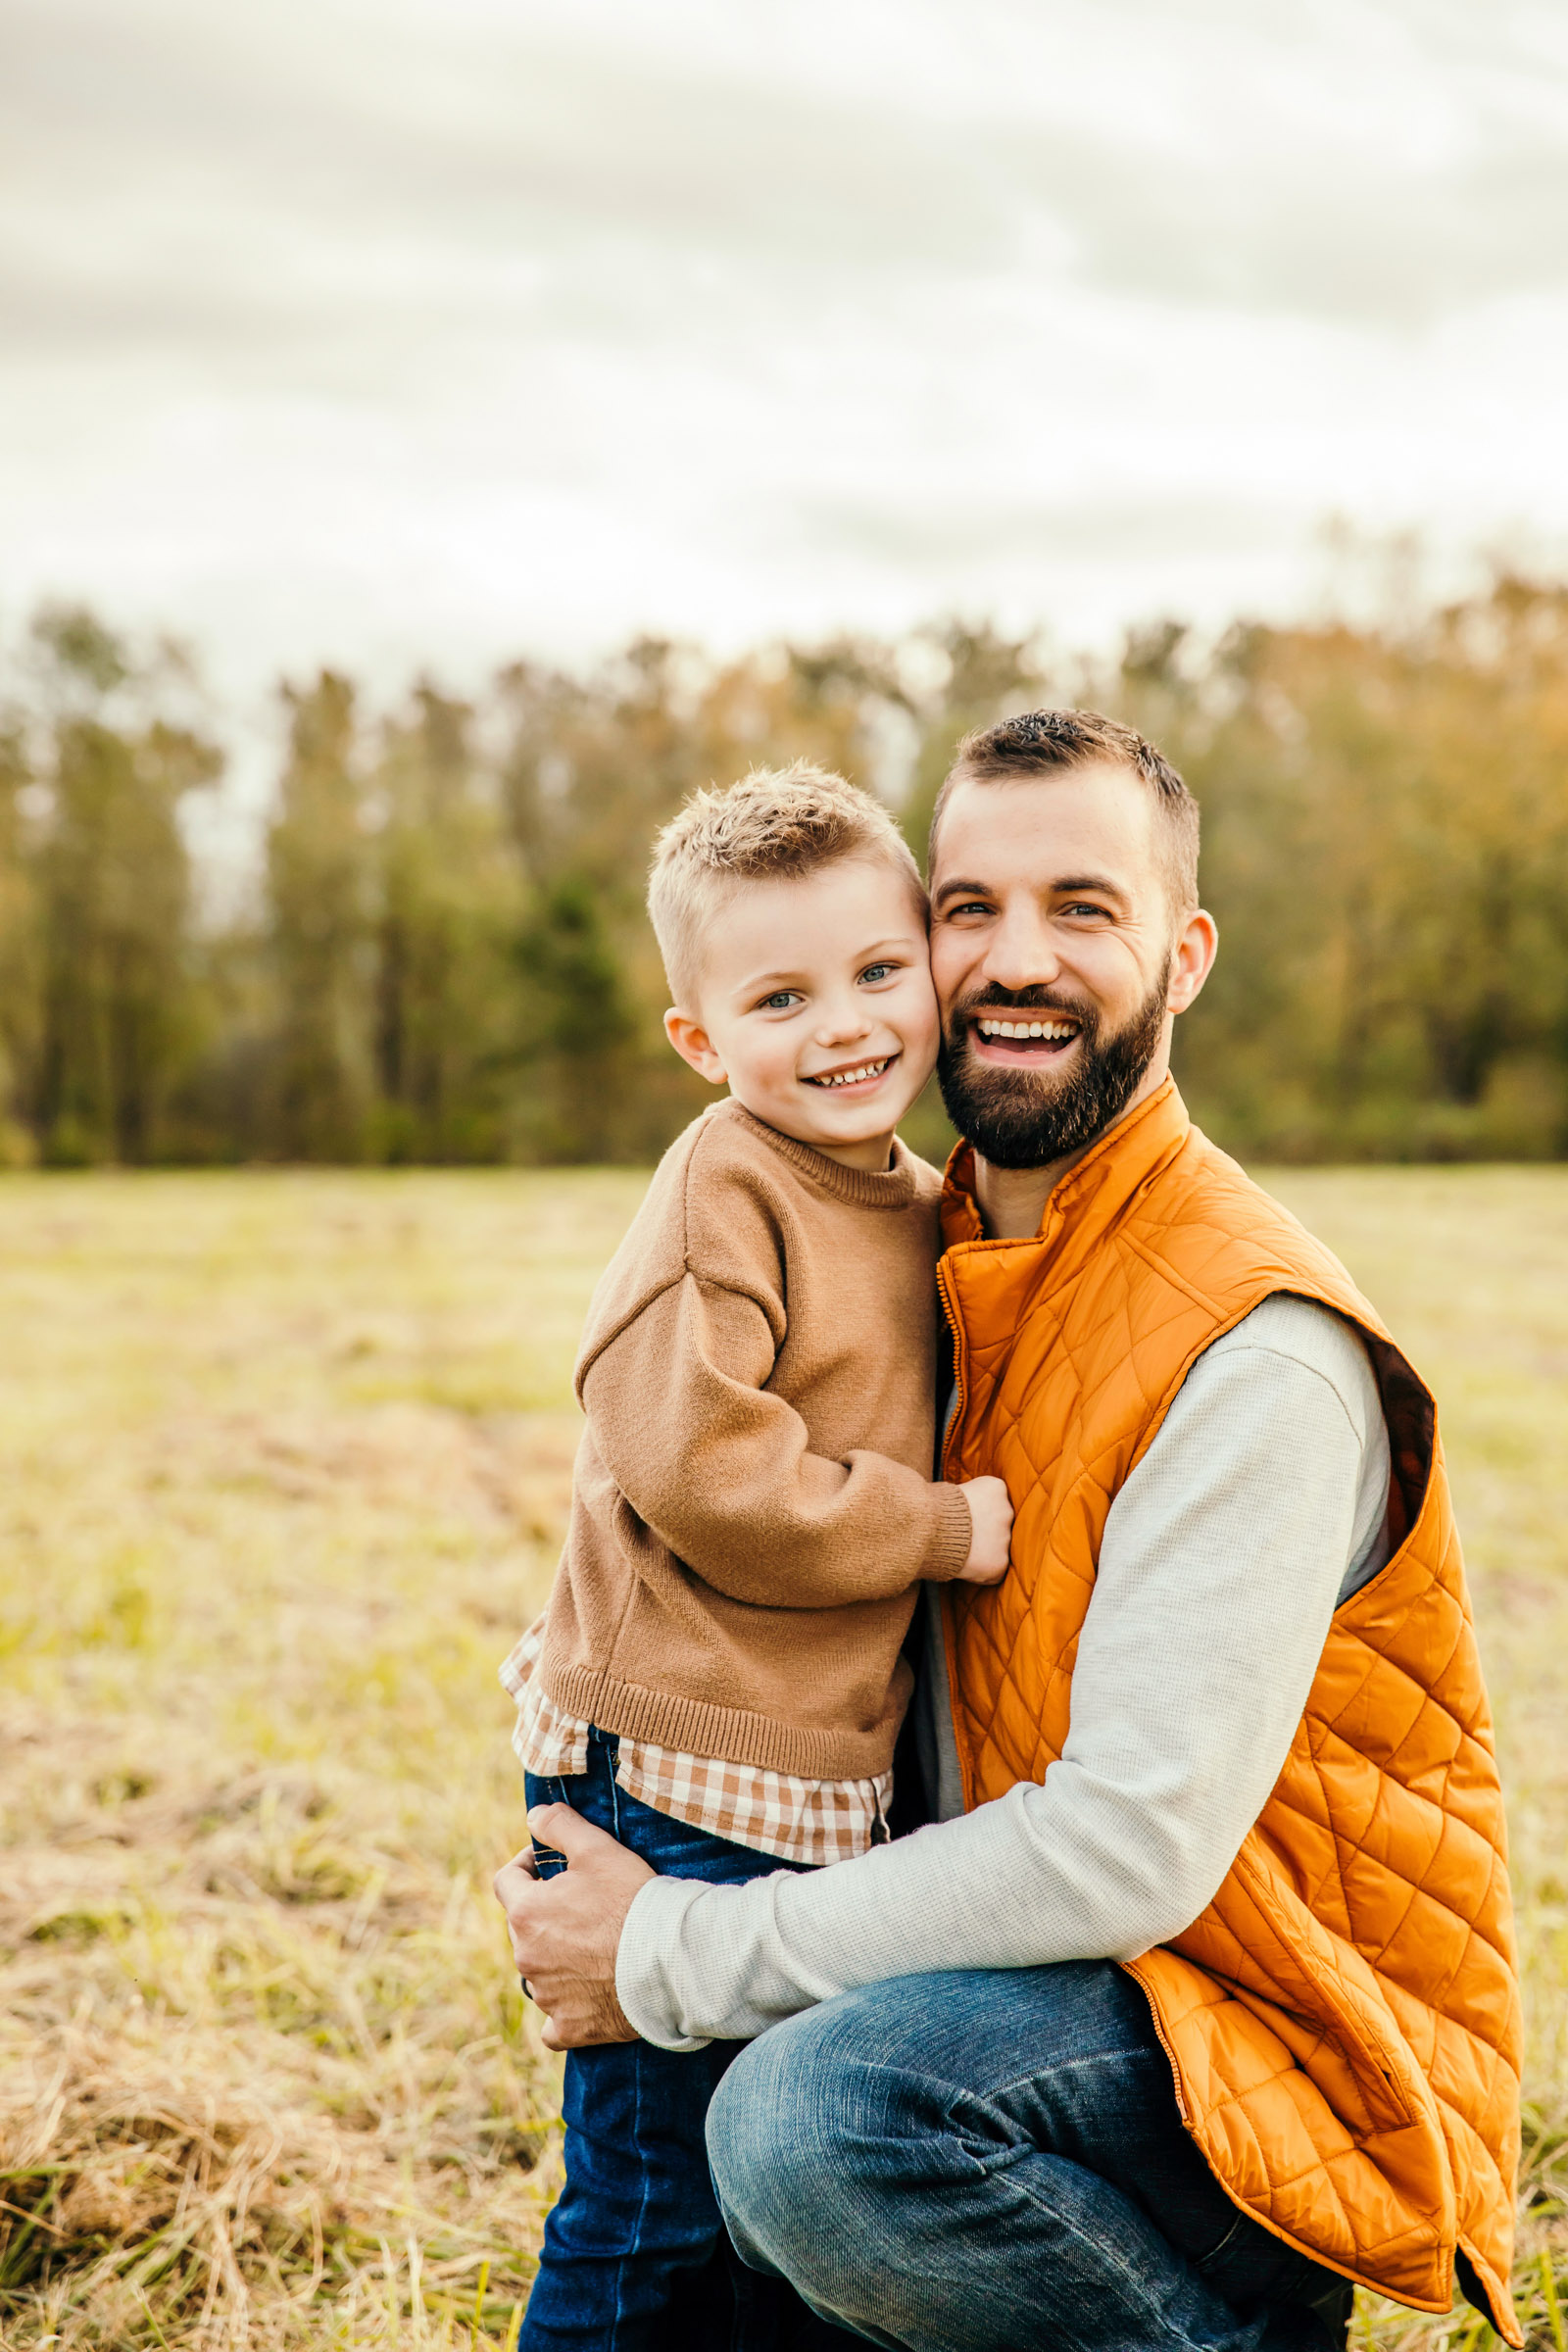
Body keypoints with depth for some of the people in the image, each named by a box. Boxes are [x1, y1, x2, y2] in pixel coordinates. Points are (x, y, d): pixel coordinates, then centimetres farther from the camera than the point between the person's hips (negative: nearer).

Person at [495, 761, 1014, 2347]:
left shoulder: (924, 1210, 11)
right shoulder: (721, 1191, -14)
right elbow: (699, 1470, -23)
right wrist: (941, 1529, -15)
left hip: (832, 1782, 8)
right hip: (676, 1780, -8)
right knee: (654, 2209, 0)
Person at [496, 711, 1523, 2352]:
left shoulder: (1259, 1349, -21)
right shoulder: (945, 1255, 6)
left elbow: (1131, 1847, -26)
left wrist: (675, 1958, -21)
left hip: (1283, 2051, -8)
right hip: (1052, 1950, 9)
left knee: (815, 2112, -32)